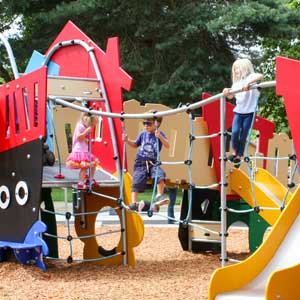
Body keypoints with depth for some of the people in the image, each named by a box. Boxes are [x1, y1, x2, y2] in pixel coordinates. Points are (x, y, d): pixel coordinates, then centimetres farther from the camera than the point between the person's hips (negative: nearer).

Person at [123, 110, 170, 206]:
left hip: (153, 163, -2)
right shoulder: (143, 133, 7)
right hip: (141, 162, 2)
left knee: (160, 175, -28)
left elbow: (167, 145, -16)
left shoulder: (160, 134, -2)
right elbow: (135, 144, 23)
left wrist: (160, 137, -31)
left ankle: (159, 195, -10)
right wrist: (127, 140, 5)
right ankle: (133, 202, 0)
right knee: (137, 182, -7)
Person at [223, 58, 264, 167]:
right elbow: (231, 96, 18)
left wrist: (248, 83, -37)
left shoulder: (251, 77, -5)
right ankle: (234, 153, 7)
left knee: (243, 135, -1)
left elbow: (261, 76, -25)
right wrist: (227, 92, -5)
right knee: (235, 132, -13)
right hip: (238, 111, 5)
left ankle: (239, 157, 11)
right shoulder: (236, 83, 16)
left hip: (249, 112, -5)